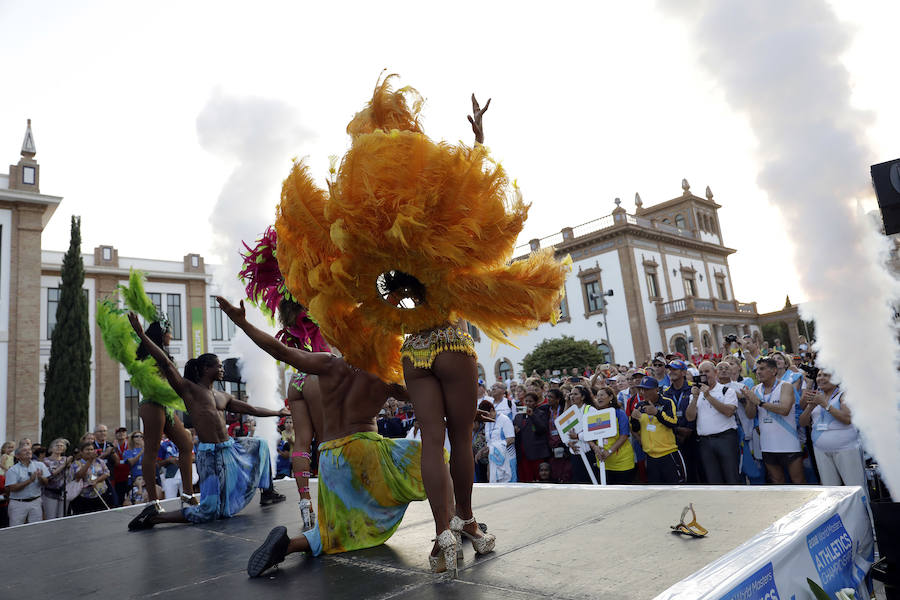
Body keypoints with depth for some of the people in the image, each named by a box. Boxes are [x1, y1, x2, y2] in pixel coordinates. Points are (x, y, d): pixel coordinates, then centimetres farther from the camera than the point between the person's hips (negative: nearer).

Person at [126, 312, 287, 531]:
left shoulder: (223, 397, 15)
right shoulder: (188, 388, -5)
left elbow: (250, 409, 23)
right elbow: (165, 363, -15)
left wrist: (277, 412, 31)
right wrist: (142, 335, -21)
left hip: (230, 449, 8)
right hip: (211, 455, -8)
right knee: (207, 512, -10)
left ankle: (267, 493, 31)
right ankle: (154, 516, 2)